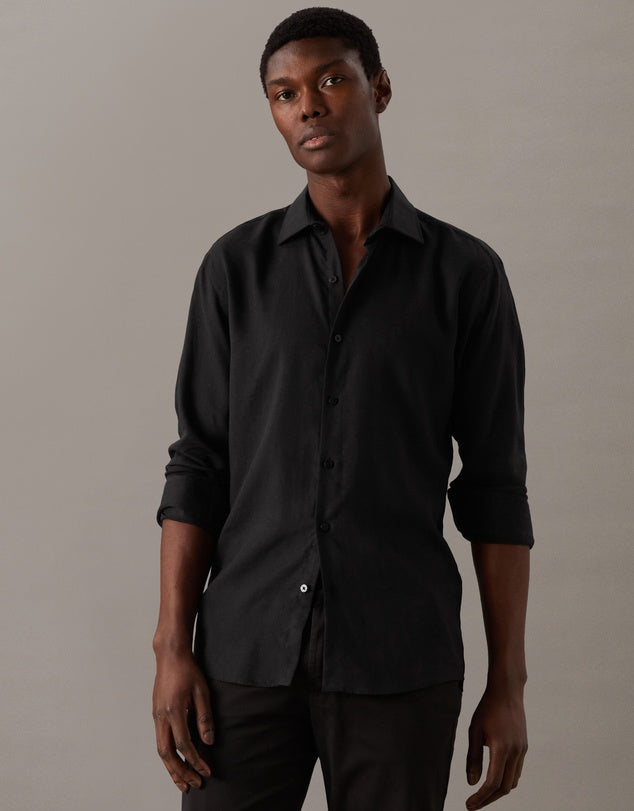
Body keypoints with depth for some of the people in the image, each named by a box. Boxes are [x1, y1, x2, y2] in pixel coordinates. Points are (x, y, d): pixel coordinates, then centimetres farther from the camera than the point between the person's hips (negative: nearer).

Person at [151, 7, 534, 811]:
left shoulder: (467, 272, 1)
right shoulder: (236, 266, 6)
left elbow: (495, 486, 1)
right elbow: (199, 468, 5)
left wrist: (508, 684, -1)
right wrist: (172, 649, -4)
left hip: (400, 660, -1)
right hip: (249, 652, 1)